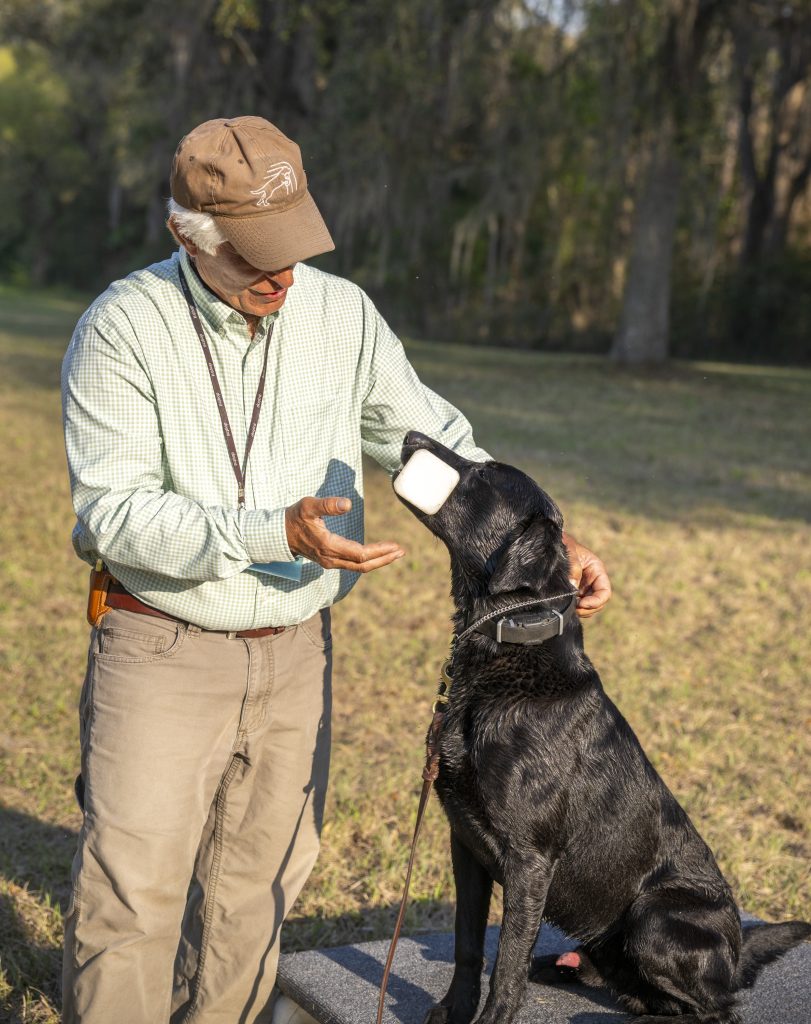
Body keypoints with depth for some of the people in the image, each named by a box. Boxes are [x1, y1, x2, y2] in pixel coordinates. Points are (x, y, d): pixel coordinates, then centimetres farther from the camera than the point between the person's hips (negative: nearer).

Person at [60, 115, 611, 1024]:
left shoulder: (341, 312, -2)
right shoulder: (123, 327, -13)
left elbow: (432, 439, 7)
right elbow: (109, 511, -18)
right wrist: (274, 533, -28)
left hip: (295, 651, 4)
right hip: (161, 645, -3)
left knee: (254, 893, 13)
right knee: (132, 892, -1)